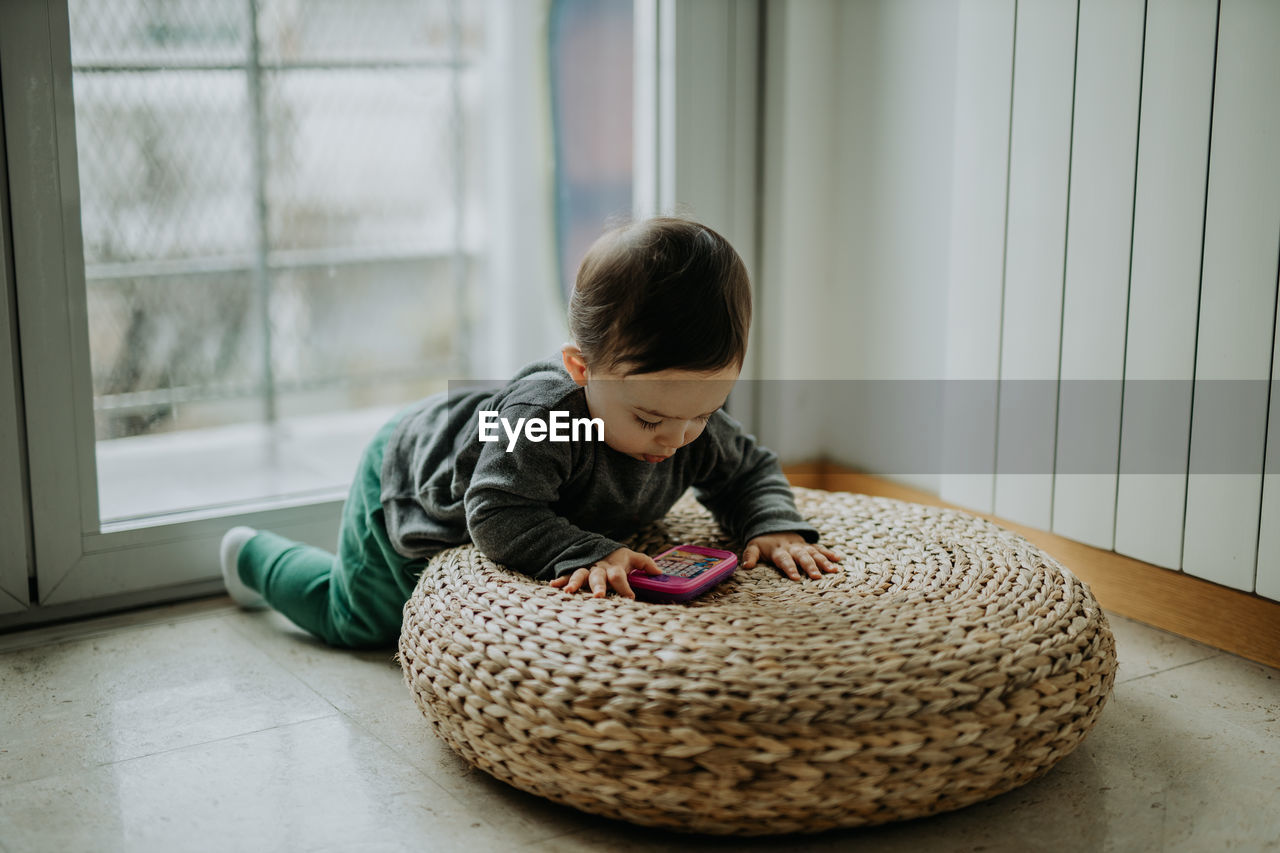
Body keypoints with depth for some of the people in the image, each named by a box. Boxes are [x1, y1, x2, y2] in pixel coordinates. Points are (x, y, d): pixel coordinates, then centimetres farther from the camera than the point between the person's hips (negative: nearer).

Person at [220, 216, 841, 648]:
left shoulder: (696, 424, -27)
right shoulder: (543, 412, -49)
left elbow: (749, 469, -11)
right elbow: (498, 514, -49)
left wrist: (777, 527, -30)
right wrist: (586, 552, -60)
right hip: (410, 477, -6)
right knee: (357, 621, 17)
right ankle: (256, 557, 42)